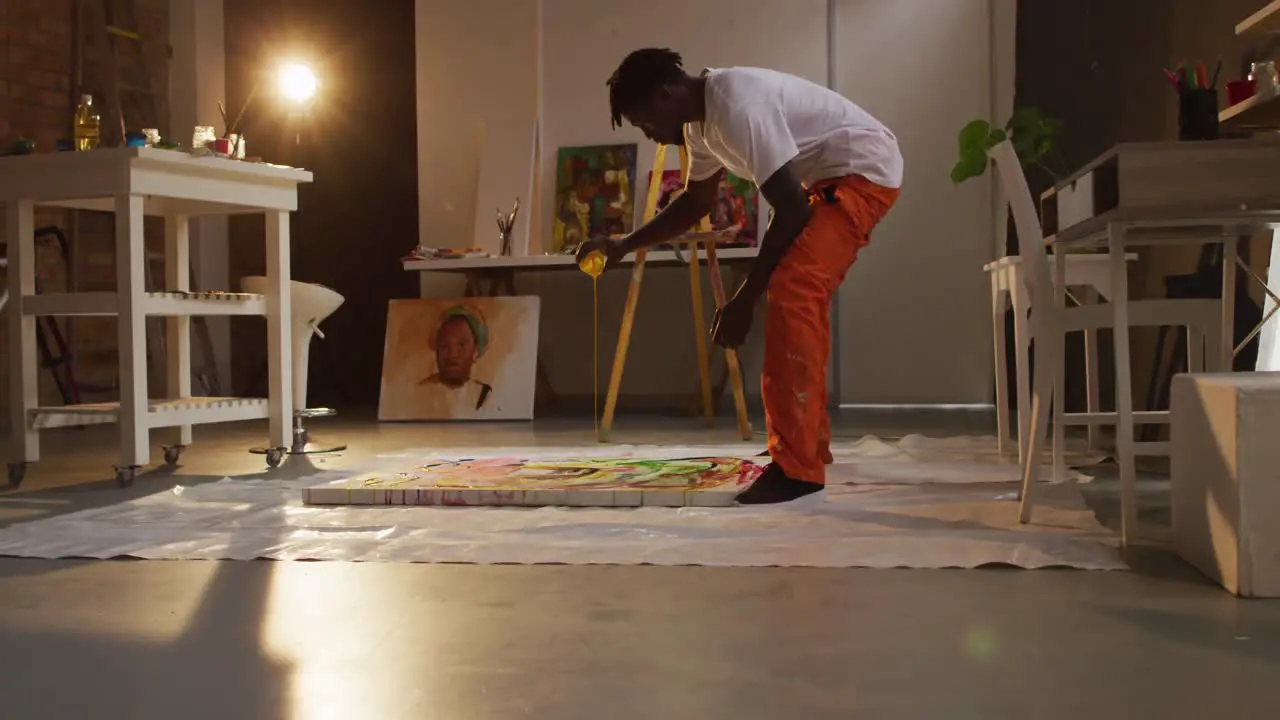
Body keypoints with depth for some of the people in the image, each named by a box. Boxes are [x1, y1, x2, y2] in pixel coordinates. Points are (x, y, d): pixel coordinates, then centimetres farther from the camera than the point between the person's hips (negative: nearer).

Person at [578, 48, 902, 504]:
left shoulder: (738, 108, -27)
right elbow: (696, 202, 22)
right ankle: (809, 446, 26)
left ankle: (796, 468, -20)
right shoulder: (701, 120, 5)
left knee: (791, 293, -21)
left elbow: (790, 211, -26)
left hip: (865, 169, -11)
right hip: (831, 177, 11)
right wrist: (623, 246, 17)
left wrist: (743, 301, -20)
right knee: (799, 298, 15)